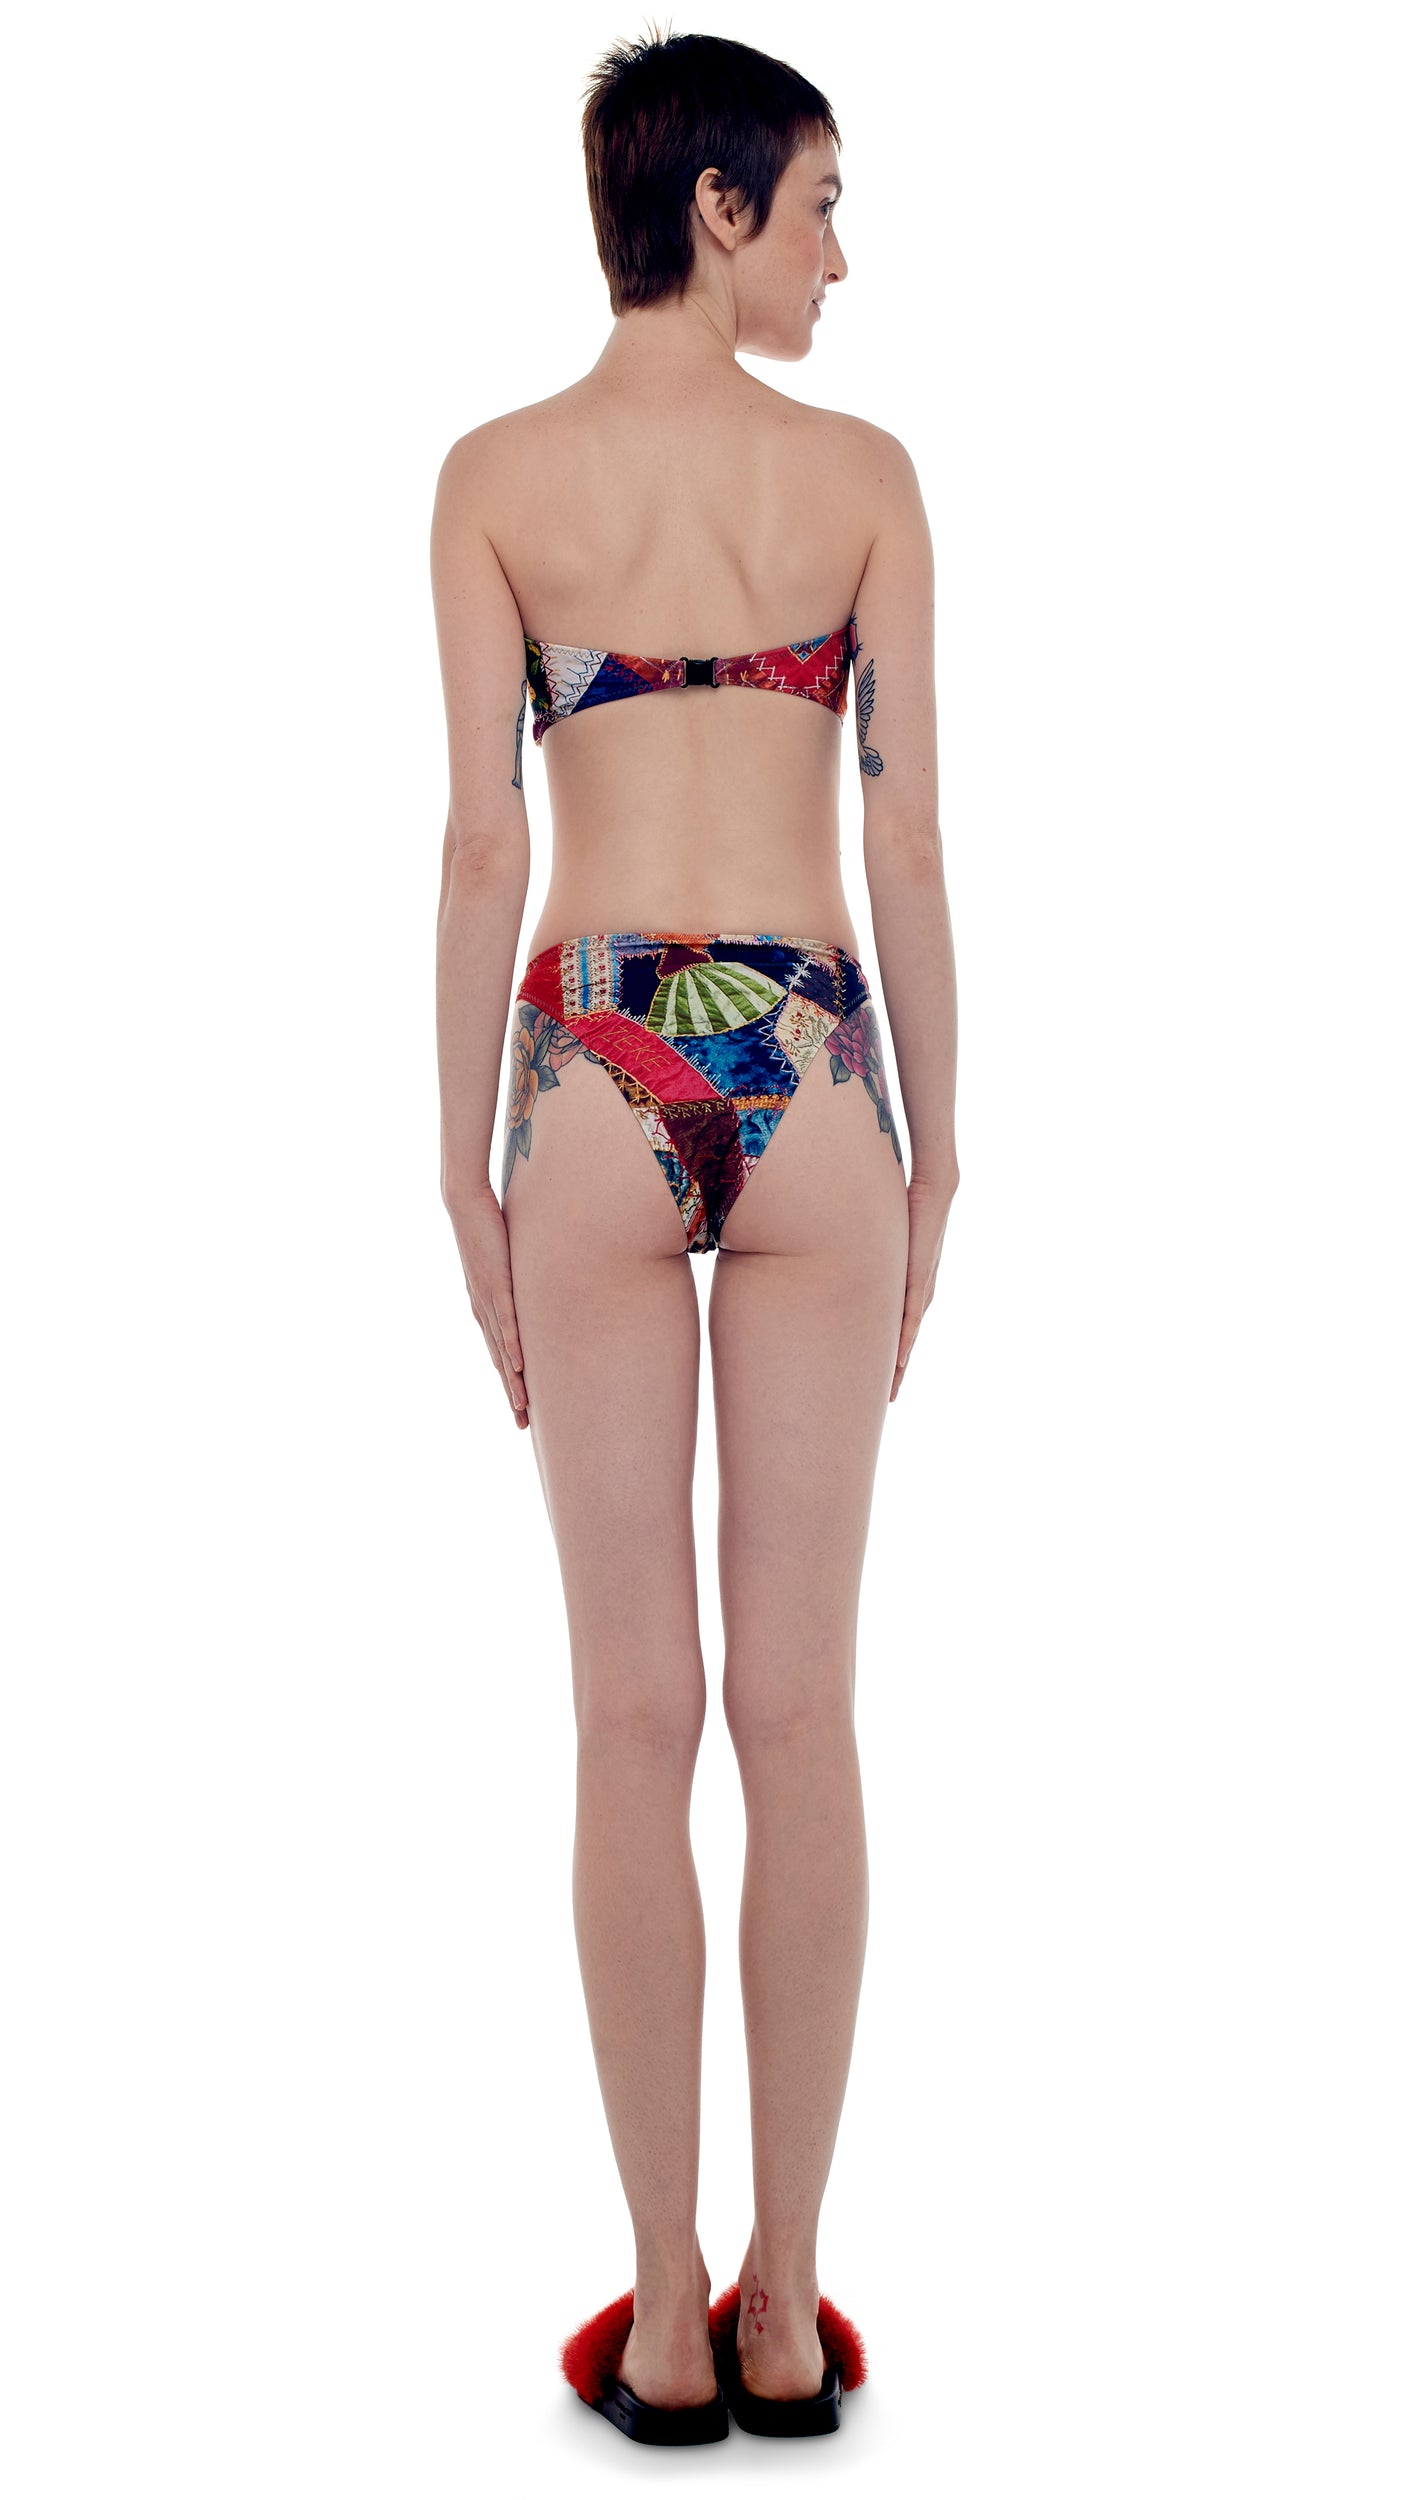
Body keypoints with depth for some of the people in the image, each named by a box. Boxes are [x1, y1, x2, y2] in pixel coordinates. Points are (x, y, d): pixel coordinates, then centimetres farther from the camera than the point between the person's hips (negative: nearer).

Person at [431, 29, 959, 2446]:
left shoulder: (493, 476, 3)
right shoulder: (864, 471, 3)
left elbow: (480, 840, -2)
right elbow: (908, 833, 1)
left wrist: (463, 1165, 5)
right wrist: (936, 1148, 9)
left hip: (595, 1082, 0)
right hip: (811, 1079, 0)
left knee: (636, 1719, 6)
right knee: (802, 1711, 7)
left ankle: (666, 2321, 14)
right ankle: (786, 2306, 17)